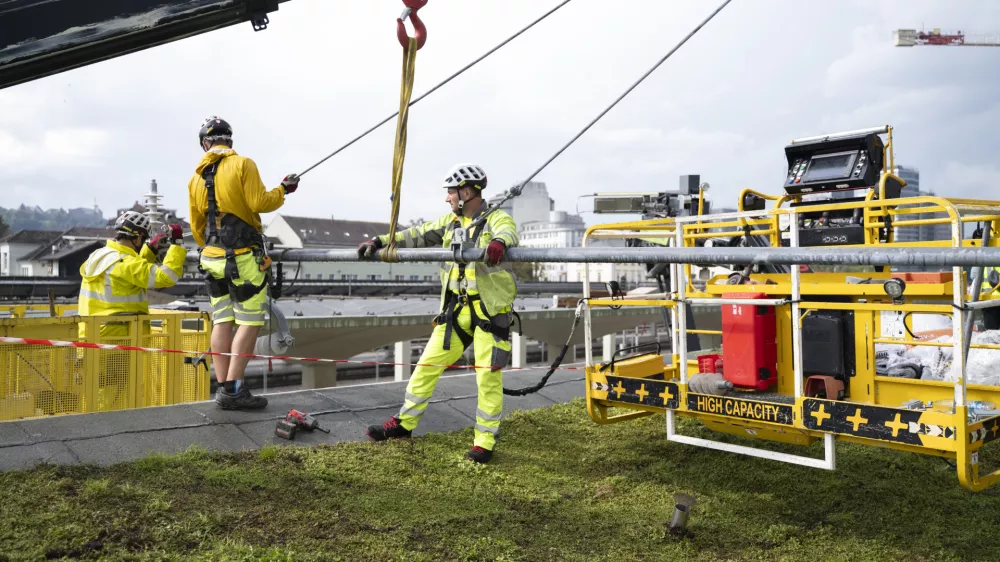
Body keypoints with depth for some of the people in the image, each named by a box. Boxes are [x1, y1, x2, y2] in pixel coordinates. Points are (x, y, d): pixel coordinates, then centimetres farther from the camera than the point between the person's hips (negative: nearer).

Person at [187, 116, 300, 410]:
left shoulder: (196, 178, 12)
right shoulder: (242, 164, -8)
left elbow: (196, 225, 16)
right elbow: (259, 203, -14)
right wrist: (282, 190, 4)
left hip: (212, 258, 7)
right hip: (244, 257, -6)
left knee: (222, 322, 10)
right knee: (250, 322, -2)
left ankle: (223, 387, 10)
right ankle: (233, 389, -6)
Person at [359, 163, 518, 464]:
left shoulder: (496, 218, -7)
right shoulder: (451, 222, 12)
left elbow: (507, 233, -28)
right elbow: (417, 236, 14)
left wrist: (499, 242, -52)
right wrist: (379, 241, 6)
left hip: (491, 312, -6)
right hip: (456, 311, 6)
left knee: (488, 376, -4)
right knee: (428, 364, 10)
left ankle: (485, 442, 10)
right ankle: (404, 423, 25)